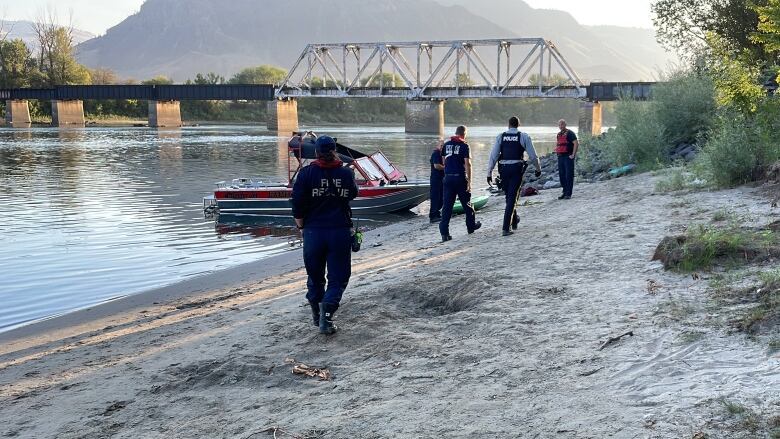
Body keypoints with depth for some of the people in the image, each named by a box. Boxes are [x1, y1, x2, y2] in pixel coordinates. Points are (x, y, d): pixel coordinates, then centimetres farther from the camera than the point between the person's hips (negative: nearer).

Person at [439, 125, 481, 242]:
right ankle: (471, 226, 31)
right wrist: (469, 182, -13)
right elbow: (467, 164, -13)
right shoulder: (464, 146, -7)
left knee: (447, 206, 1)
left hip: (448, 177, 4)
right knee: (466, 203, 15)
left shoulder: (446, 145, 8)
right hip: (460, 178, -4)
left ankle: (444, 233, -6)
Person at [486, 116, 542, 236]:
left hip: (503, 169, 3)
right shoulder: (524, 137, 0)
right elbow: (533, 155, 2)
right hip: (517, 169, -3)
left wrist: (489, 173, 5)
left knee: (509, 196, 20)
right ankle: (505, 227, -9)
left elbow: (493, 155, 1)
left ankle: (514, 221, 37)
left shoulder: (501, 136, 5)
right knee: (512, 198, -1)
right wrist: (538, 169, 18)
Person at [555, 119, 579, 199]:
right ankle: (565, 192, 16)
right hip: (560, 156, 8)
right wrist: (556, 150, 18)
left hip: (568, 157, -8)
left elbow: (576, 143, -15)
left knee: (569, 175, -6)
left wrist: (573, 155, -17)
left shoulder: (570, 133, -7)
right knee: (561, 175, 8)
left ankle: (568, 194, -6)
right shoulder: (559, 134, 15)